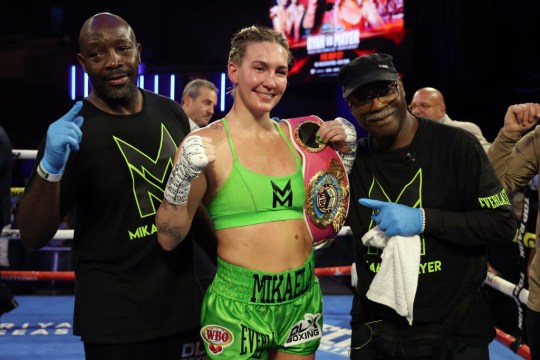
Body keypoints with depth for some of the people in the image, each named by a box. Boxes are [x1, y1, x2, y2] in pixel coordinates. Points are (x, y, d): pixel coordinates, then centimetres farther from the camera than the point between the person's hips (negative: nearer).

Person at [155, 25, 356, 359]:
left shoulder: (294, 137, 3)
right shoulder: (207, 144, -10)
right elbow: (170, 238, -11)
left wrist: (345, 151, 4)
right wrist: (182, 178, -25)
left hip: (303, 297, 5)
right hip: (238, 304, -5)